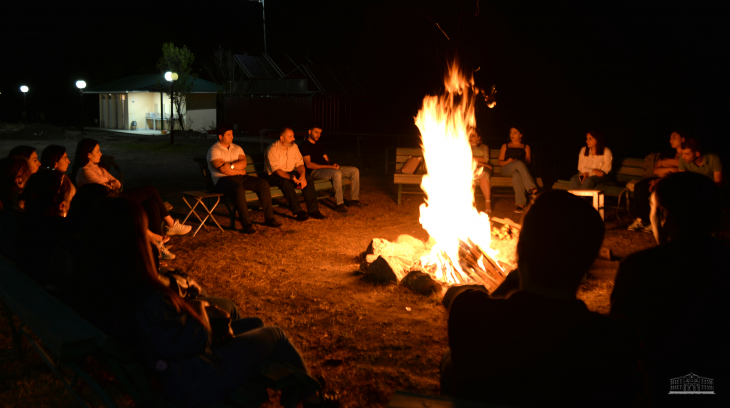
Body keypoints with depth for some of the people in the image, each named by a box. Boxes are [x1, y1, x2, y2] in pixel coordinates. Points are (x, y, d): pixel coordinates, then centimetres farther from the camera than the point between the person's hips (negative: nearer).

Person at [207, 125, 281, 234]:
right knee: (238, 189, -39)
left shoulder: (236, 148, 18)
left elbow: (243, 163, 0)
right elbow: (222, 169, -15)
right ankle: (246, 224, -35)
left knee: (264, 184, -13)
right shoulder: (214, 150, -2)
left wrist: (231, 166, -19)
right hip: (223, 180, -7)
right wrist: (240, 171, -5)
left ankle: (268, 218, -9)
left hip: (240, 177, 7)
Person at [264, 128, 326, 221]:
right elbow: (277, 170, -25)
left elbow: (300, 164, 2)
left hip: (290, 172, 6)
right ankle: (298, 211, -38)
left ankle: (313, 210, -20)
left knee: (309, 180, -18)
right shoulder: (273, 149, -17)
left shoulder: (294, 146, 3)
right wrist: (292, 178, -35)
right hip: (274, 175, -6)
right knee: (285, 182, -38)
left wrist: (302, 176, -19)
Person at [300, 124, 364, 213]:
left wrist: (333, 164, -5)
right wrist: (329, 166, -19)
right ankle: (339, 204, -37)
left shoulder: (320, 146, 25)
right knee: (337, 173, -39)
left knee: (355, 170, -2)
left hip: (328, 168, 9)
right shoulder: (304, 145, -3)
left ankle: (354, 199, 1)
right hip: (314, 171, -9)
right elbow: (308, 164, -14)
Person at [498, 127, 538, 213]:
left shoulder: (526, 147, 23)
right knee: (519, 163, -39)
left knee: (517, 174, -42)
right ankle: (533, 189, -53)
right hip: (506, 169, 0)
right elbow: (500, 162, 16)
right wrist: (508, 162, -8)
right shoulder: (505, 146, 24)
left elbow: (528, 162, 10)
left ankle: (520, 204, -57)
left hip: (519, 169, 0)